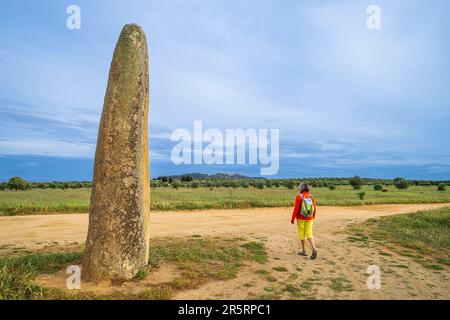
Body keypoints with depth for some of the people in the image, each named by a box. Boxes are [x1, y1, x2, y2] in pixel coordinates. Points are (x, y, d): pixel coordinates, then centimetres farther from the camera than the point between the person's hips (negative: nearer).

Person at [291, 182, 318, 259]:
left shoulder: (299, 197, -14)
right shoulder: (311, 197, 0)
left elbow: (296, 209, -17)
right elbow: (314, 209, 4)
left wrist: (292, 218, -7)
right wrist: (313, 217, 19)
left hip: (300, 218, -4)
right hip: (309, 218, 4)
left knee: (302, 234, 11)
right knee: (309, 235, 5)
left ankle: (303, 251, 19)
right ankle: (314, 249, -16)